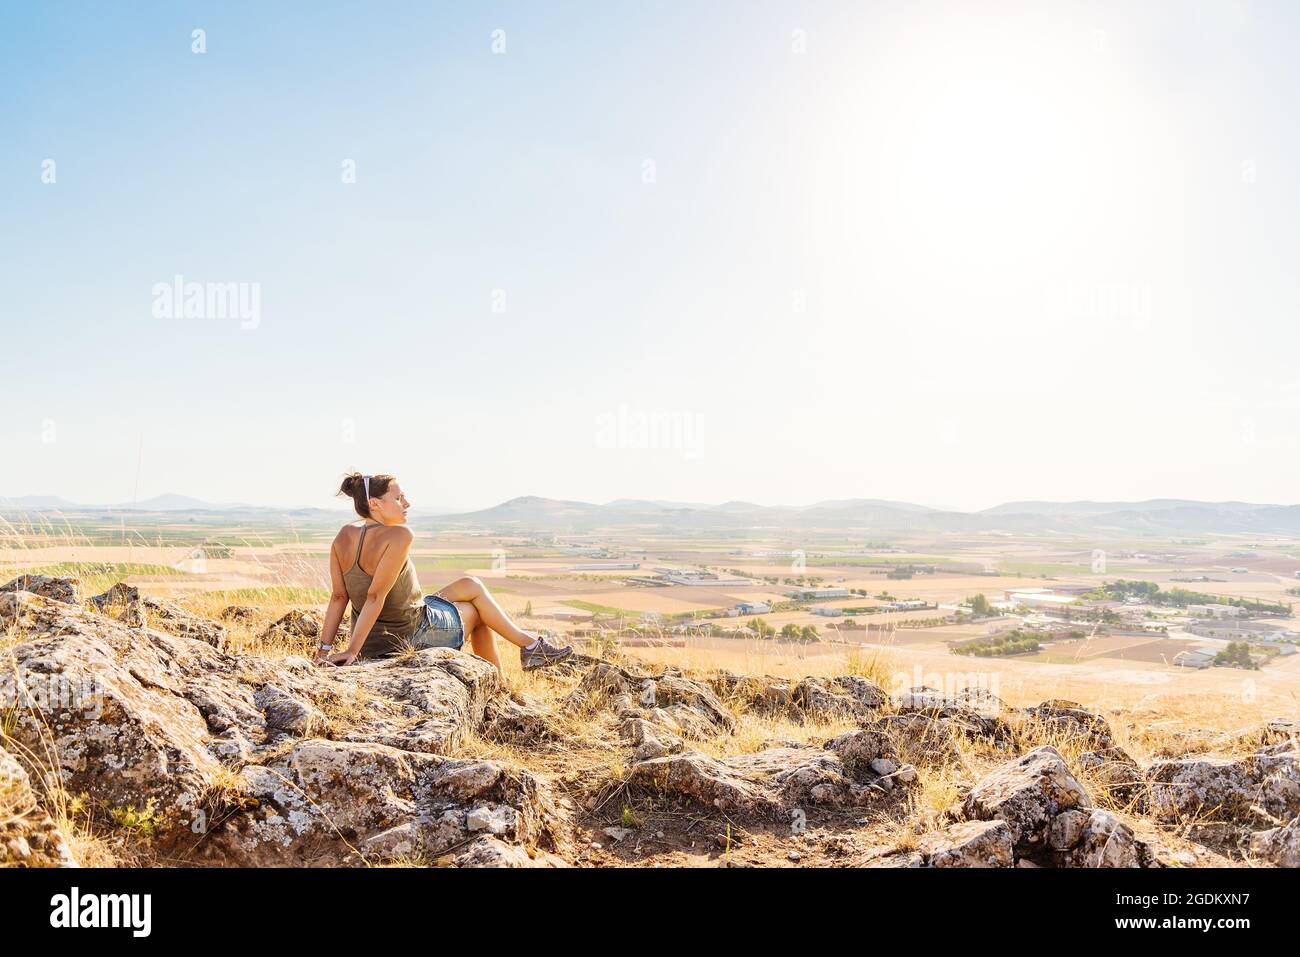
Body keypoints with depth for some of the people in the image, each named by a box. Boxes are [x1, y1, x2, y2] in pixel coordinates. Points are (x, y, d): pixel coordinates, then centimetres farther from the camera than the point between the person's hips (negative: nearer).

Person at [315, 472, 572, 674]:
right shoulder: (399, 535, -26)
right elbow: (375, 596, -28)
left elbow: (338, 597, -4)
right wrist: (352, 650, -26)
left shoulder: (344, 536, -5)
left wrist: (325, 648, -1)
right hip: (412, 638, -8)